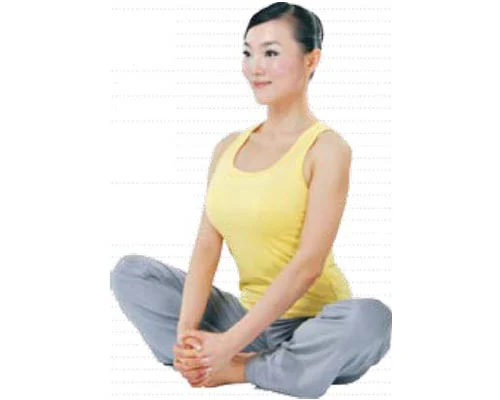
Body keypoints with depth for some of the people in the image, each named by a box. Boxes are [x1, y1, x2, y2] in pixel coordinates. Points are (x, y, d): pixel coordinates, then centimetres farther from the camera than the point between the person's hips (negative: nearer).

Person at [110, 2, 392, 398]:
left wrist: (229, 343, -25)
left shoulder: (326, 148, -11)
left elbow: (308, 264, -20)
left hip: (312, 326, -5)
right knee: (130, 270, -2)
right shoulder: (228, 148, 7)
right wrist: (186, 332, -18)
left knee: (371, 318, -37)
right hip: (249, 318, 5)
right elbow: (207, 246, -2)